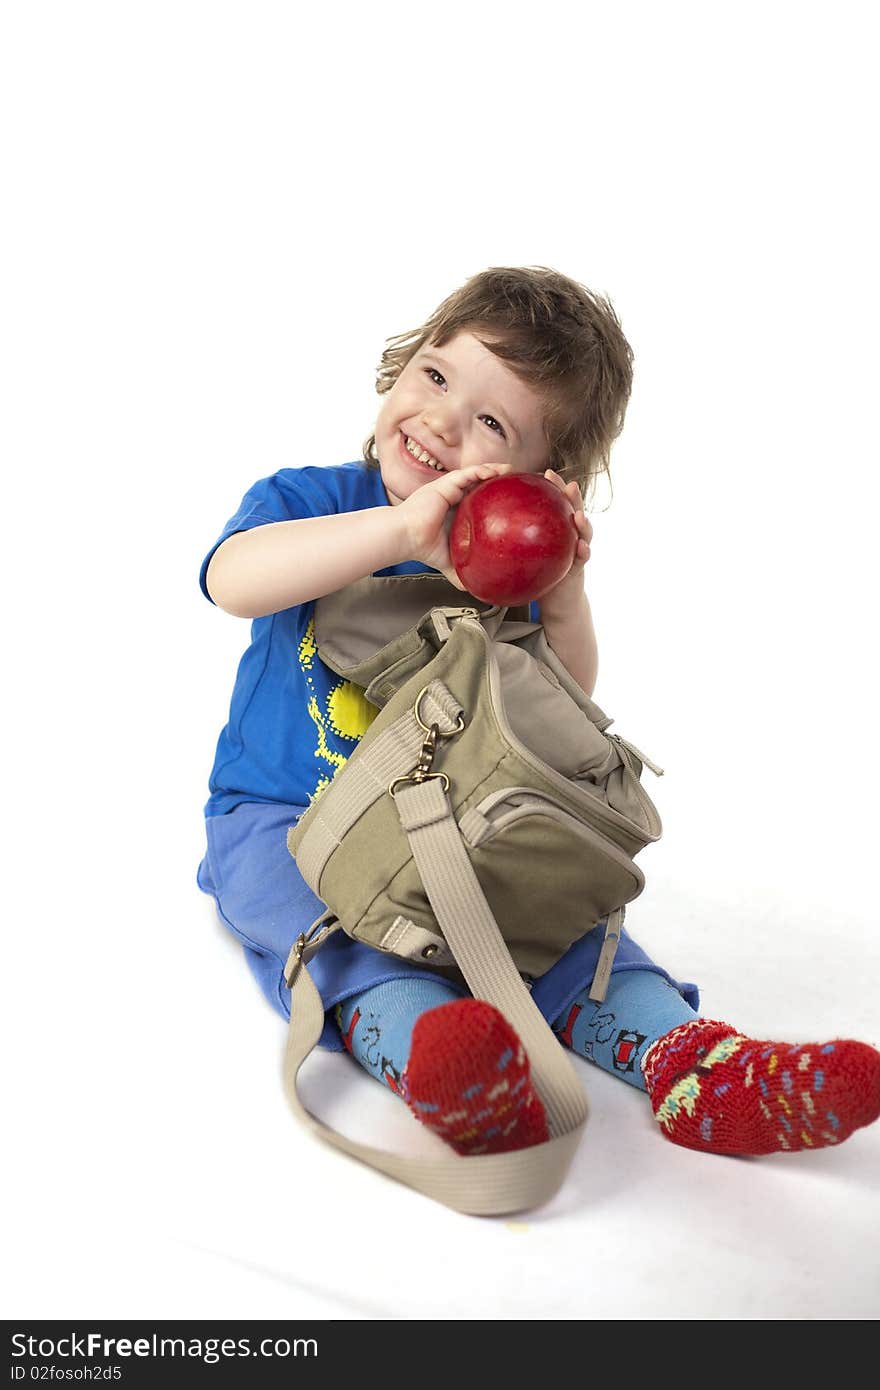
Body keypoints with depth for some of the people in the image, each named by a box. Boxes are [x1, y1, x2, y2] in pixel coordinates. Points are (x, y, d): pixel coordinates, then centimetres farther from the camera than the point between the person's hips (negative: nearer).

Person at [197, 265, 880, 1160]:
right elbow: (231, 579, -28)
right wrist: (402, 528, -39)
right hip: (281, 817, -2)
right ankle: (430, 1056, -59)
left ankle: (691, 1061, -37)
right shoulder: (306, 499, -4)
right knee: (333, 922, -35)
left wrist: (563, 600, -21)